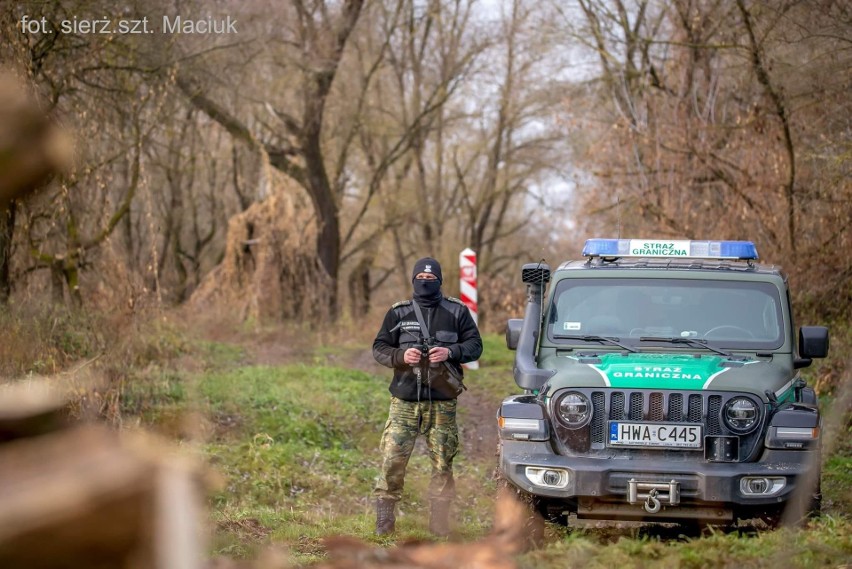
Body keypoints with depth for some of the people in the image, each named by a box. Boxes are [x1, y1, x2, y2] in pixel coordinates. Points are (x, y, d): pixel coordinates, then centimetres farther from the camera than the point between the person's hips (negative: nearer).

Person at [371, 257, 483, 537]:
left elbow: (475, 345, 7)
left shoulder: (457, 312, 9)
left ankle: (439, 525, 10)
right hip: (405, 401, 0)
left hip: (442, 403, 0)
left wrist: (450, 352, -12)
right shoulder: (398, 313, 9)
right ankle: (384, 523, 0)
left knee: (443, 464, 2)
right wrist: (401, 356, -12)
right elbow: (379, 349, 8)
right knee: (392, 461, -6)